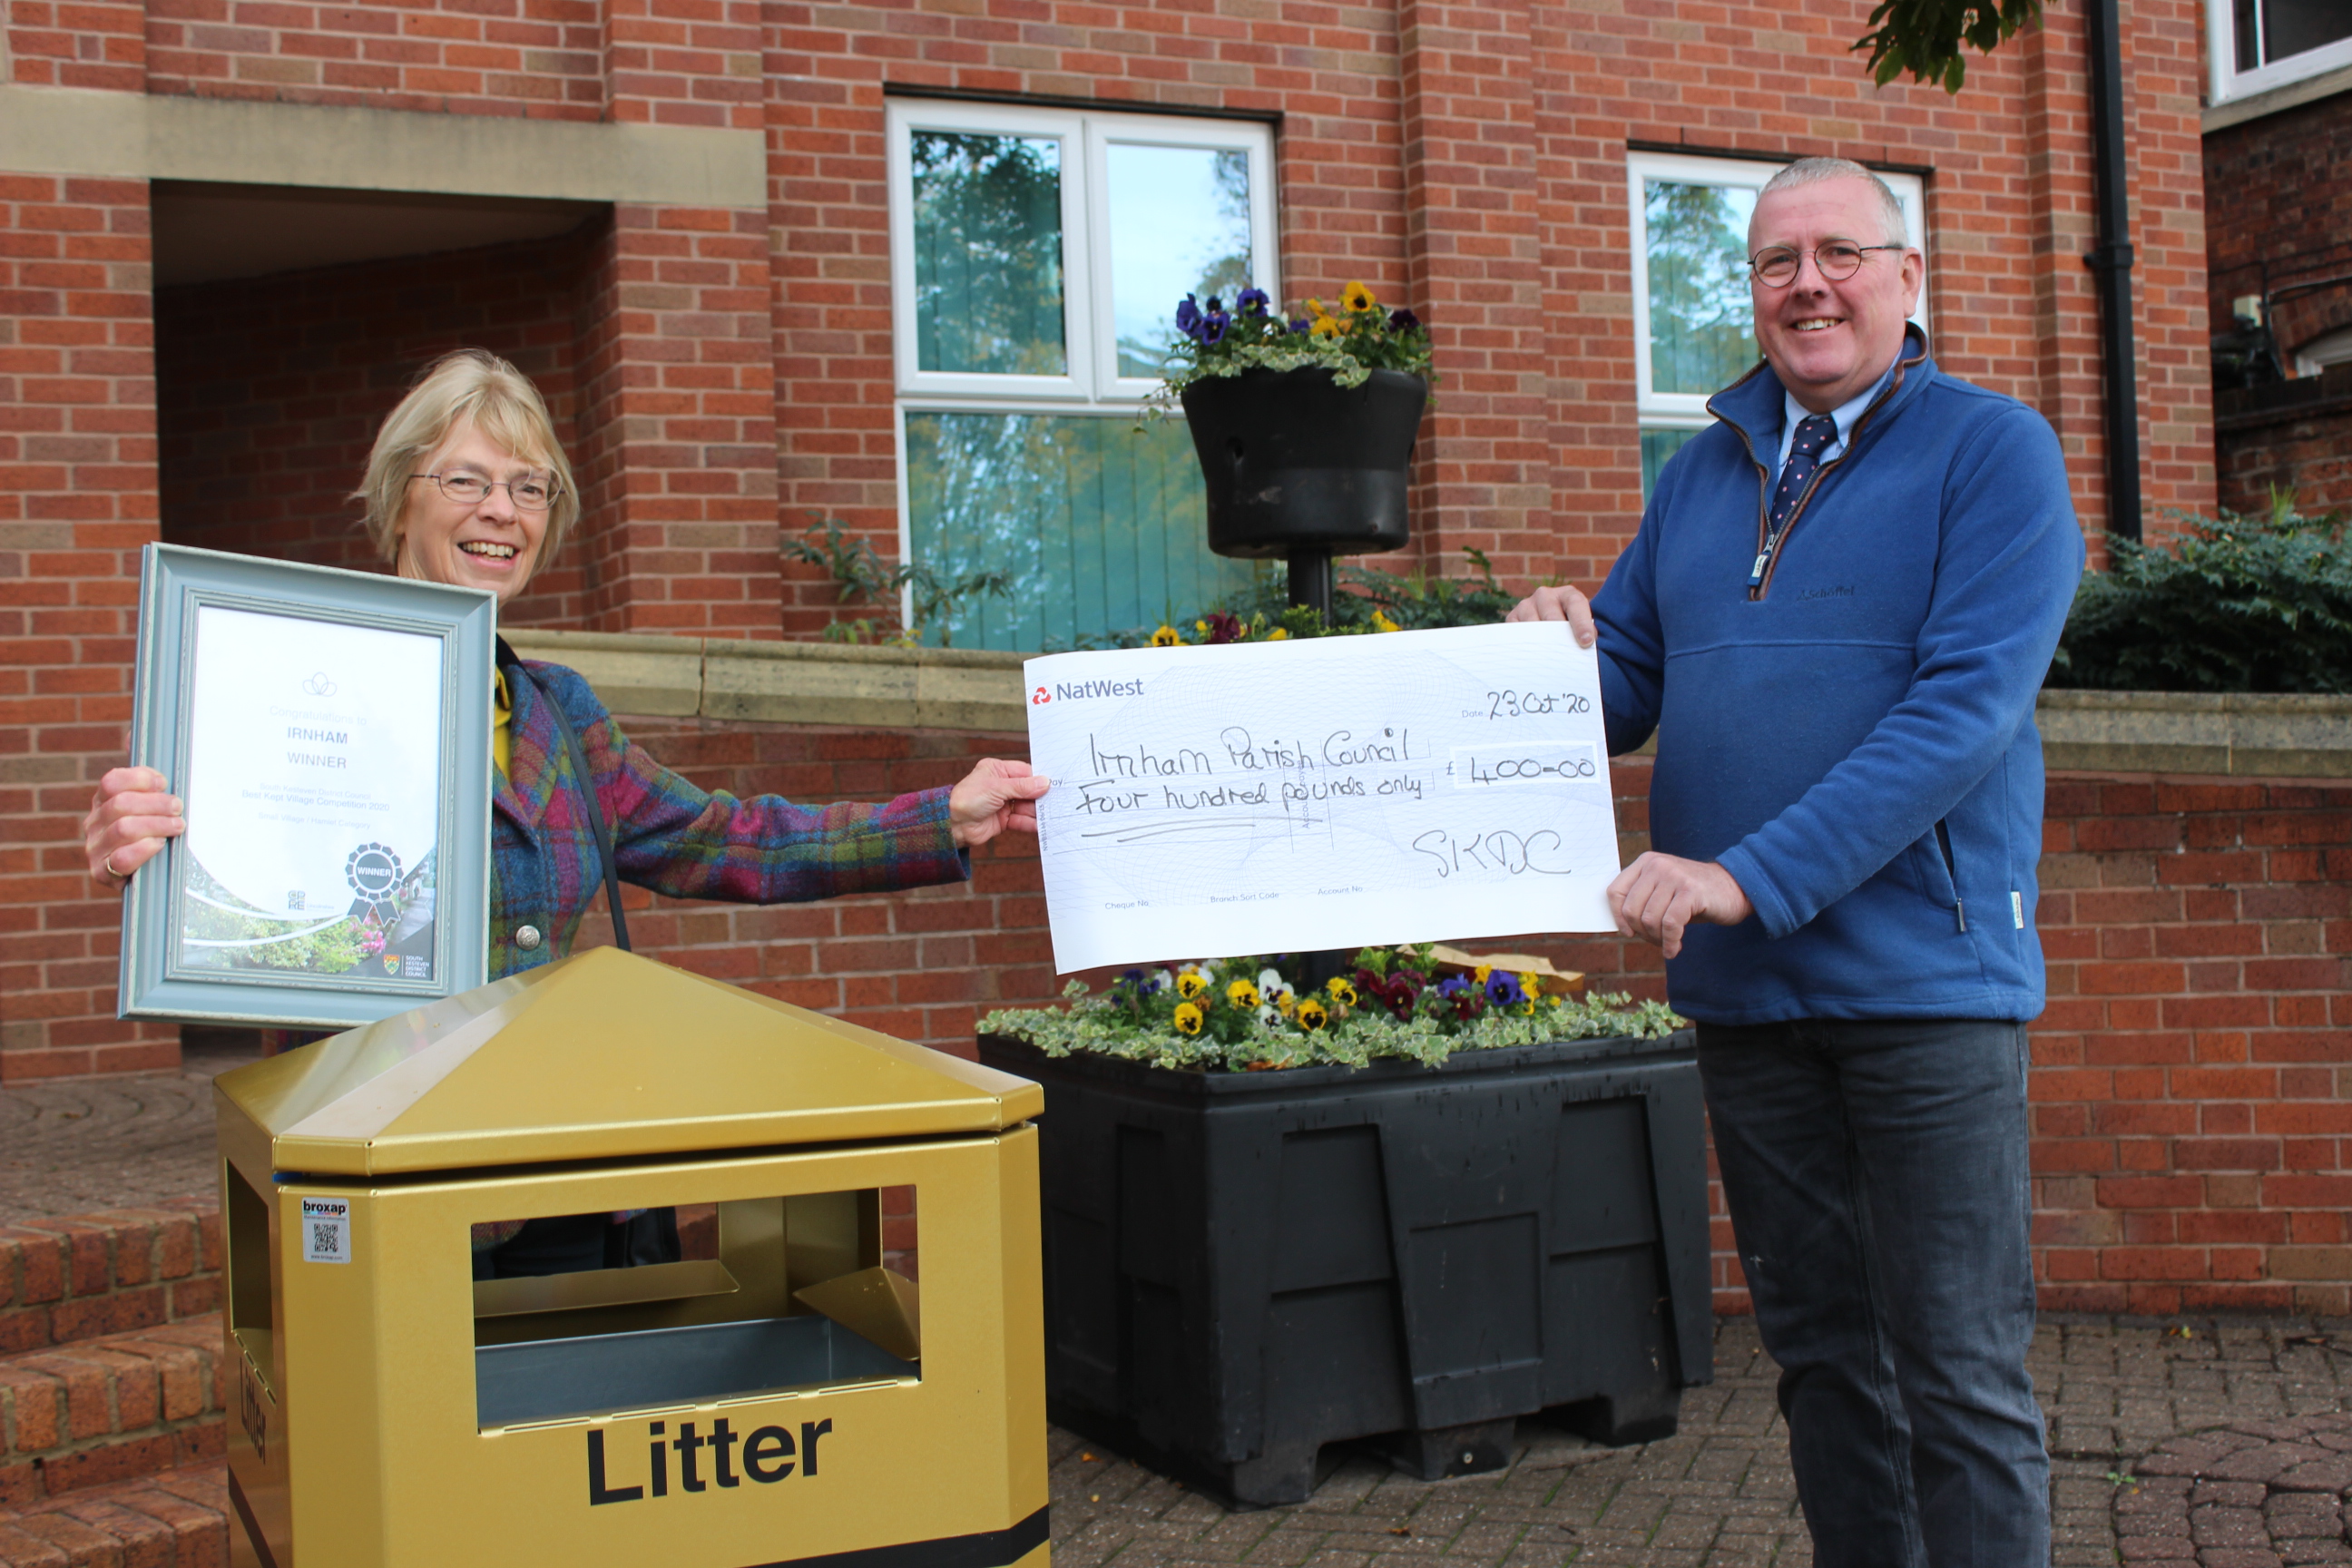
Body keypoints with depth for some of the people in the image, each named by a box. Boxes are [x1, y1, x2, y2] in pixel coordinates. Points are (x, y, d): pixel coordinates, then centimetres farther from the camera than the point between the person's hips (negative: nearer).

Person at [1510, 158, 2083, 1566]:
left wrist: (1751, 876, -23)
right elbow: (1631, 687, 17)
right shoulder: (1707, 470, 13)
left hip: (1923, 975, -5)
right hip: (1741, 988, 5)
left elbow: (1967, 708, -16)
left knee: (1958, 1369, -1)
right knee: (1820, 1344, 15)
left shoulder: (1991, 449, -4)